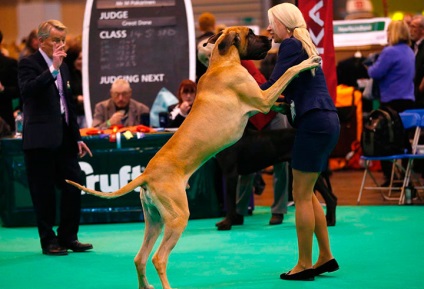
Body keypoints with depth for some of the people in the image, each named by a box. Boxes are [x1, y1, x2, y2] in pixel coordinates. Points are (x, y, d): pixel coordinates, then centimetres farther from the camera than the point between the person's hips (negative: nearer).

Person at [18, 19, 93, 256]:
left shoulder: (63, 67, 17)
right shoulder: (29, 64, -5)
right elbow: (27, 90, -25)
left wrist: (77, 137, 21)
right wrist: (53, 68, -27)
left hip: (64, 138, 7)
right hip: (41, 139, -7)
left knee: (74, 187, 6)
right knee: (44, 192, 0)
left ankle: (68, 237, 16)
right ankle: (49, 241, 9)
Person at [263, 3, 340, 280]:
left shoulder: (291, 45, -9)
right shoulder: (301, 46, 20)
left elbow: (273, 86, -15)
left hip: (314, 123, -10)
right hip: (325, 122, 10)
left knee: (301, 195, -3)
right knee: (307, 193, 16)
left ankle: (305, 265, 3)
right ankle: (326, 257, 20)